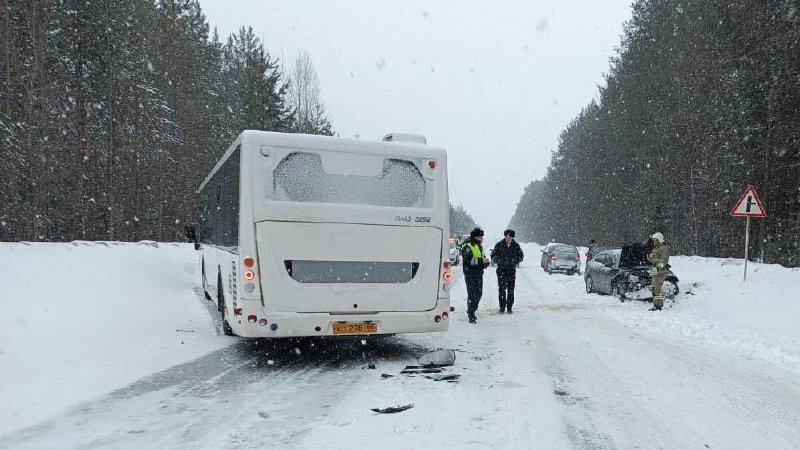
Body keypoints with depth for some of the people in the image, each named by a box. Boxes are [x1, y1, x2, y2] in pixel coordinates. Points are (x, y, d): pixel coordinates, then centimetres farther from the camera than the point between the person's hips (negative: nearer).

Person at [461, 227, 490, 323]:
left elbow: (483, 258, 24)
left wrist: (486, 263, 0)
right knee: (472, 295, -6)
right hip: (470, 274, -8)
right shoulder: (467, 246, -11)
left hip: (479, 274, 8)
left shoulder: (480, 247, 17)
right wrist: (481, 261, -23)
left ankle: (471, 311, 31)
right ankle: (471, 316, 0)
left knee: (479, 294, 13)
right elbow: (468, 260, -22)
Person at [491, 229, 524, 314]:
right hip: (501, 270, -1)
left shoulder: (516, 246, 3)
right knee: (502, 289, -3)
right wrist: (497, 261, -9)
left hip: (512, 270, 1)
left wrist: (516, 261, -3)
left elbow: (521, 255, 13)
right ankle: (502, 307, 4)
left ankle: (509, 307, 11)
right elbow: (493, 255, 8)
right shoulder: (499, 245, 0)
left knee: (511, 290, 4)